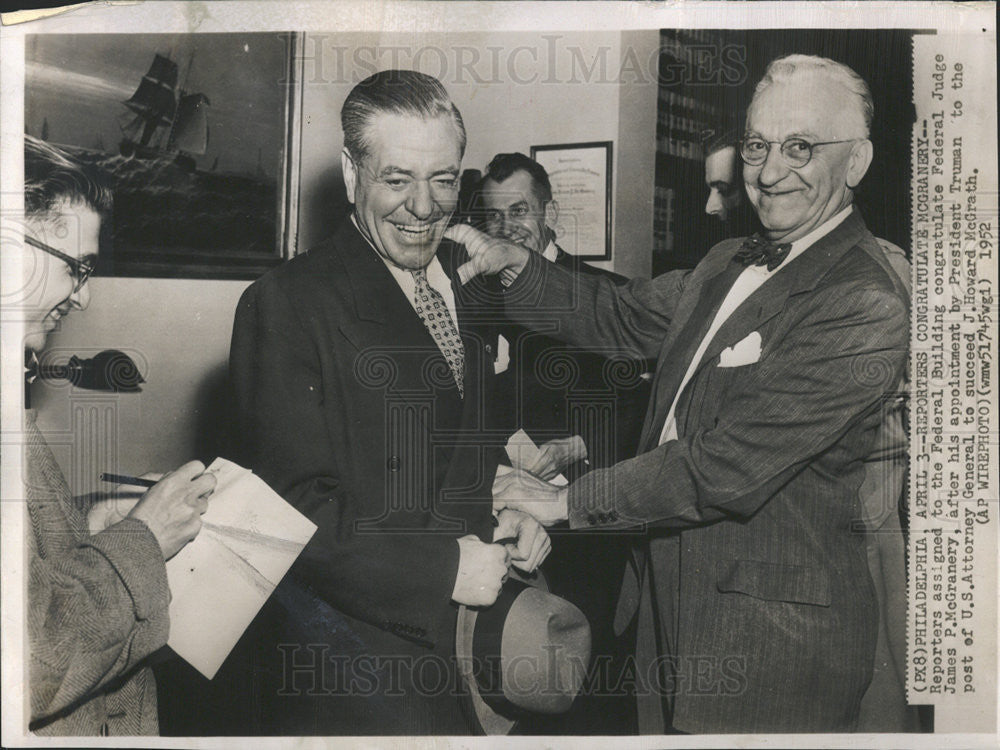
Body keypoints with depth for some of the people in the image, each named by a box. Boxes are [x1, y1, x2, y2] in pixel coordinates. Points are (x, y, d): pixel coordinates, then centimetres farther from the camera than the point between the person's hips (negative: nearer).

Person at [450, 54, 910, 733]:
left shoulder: (866, 308, -21)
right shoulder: (729, 262, 8)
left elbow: (727, 465, -25)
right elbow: (620, 316, 13)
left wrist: (568, 499, -18)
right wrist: (512, 262, -2)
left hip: (772, 639, -7)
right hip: (670, 601, 8)